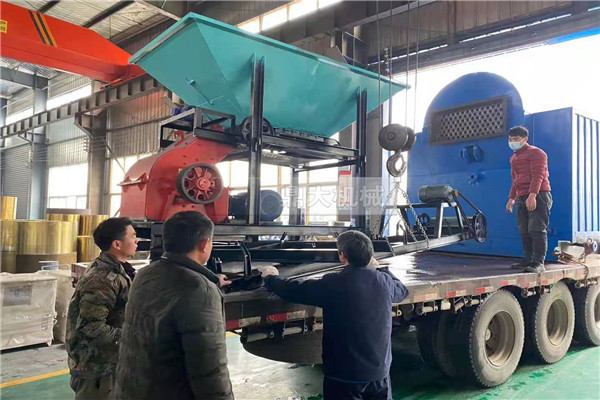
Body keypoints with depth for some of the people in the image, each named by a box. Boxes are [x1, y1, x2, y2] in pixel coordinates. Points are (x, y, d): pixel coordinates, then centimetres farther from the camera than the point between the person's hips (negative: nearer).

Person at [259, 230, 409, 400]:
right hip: (380, 371, 5)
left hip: (343, 374, -4)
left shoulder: (333, 284, -20)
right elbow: (403, 290, 19)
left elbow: (293, 290, -12)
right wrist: (378, 269, 33)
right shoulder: (384, 281, -5)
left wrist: (271, 277, 8)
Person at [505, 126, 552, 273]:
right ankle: (528, 260, 11)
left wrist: (532, 195, -24)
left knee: (536, 230, -13)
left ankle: (539, 263, -15)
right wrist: (511, 198, 25)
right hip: (522, 198, 8)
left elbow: (537, 175, -14)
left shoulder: (535, 153, -2)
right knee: (524, 231, 6)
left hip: (538, 196, -8)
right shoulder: (514, 158, 23)